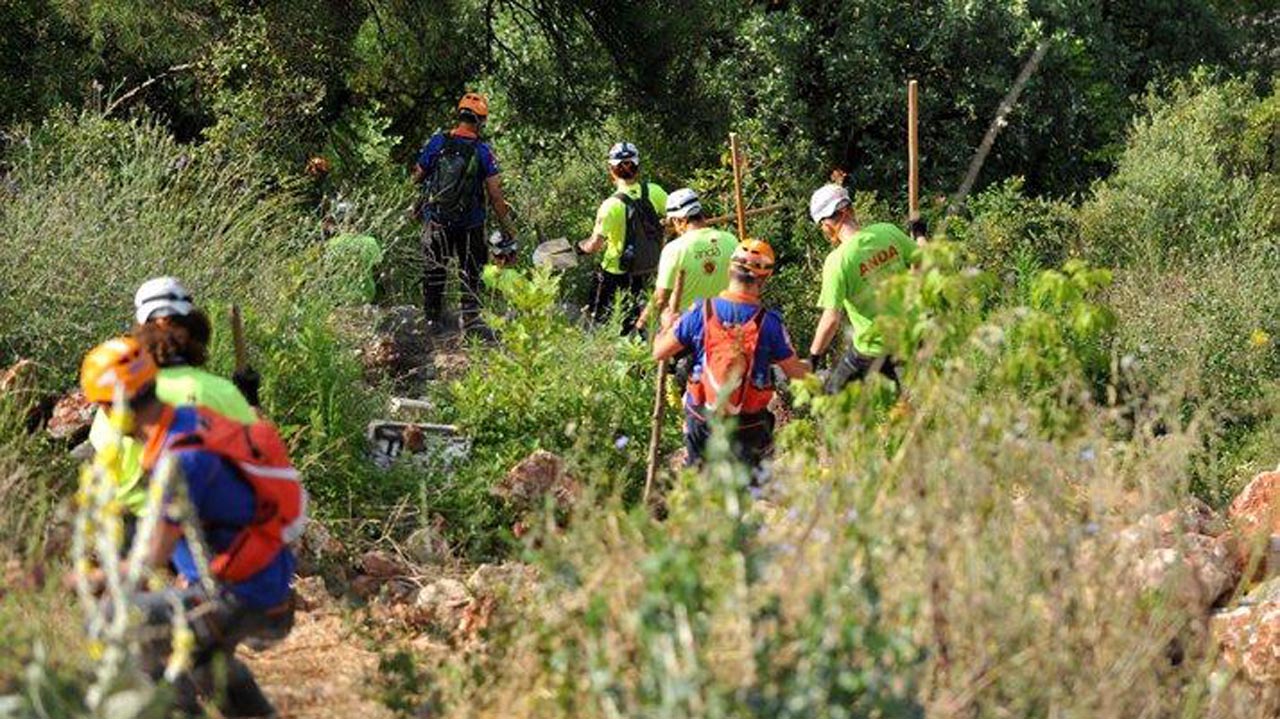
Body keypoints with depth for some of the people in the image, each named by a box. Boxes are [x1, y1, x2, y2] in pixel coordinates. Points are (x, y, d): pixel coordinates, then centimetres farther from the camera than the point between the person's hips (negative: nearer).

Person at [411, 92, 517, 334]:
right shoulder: (483, 151, -12)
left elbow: (417, 176, 1)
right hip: (470, 223, -1)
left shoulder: (437, 142, -9)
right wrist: (507, 228, -4)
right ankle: (469, 316, 14)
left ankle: (432, 318, 24)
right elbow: (495, 194, -11)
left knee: (434, 270, 17)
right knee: (470, 272, 15)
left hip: (436, 219, 1)